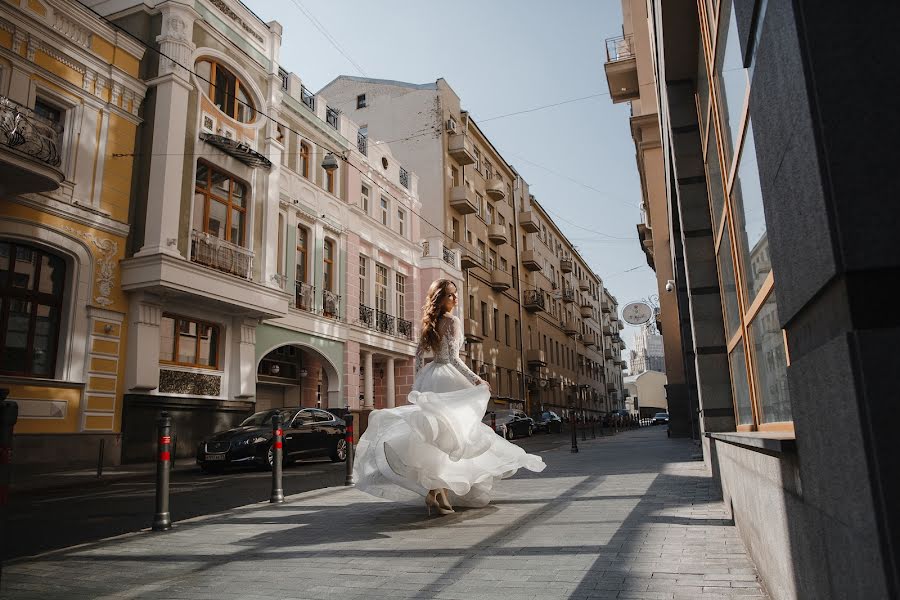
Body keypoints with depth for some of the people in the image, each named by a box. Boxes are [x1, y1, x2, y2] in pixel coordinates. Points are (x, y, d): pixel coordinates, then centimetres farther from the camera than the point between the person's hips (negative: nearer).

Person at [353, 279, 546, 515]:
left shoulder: (430, 323, 13)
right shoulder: (452, 321, -8)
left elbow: (419, 354, 16)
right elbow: (454, 358, -16)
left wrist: (419, 383, 22)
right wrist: (477, 380, -14)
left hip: (429, 377, 7)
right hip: (448, 376, -7)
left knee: (434, 433, 10)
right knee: (450, 432, -4)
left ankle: (434, 488, 14)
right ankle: (440, 490, -10)